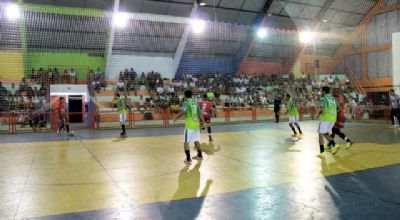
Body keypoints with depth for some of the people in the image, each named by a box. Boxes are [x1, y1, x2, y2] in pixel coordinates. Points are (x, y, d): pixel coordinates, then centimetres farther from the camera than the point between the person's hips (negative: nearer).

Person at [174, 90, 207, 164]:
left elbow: (183, 112, -24)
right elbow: (200, 114, 16)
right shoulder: (195, 103, 12)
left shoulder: (186, 103, -9)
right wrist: (204, 122, 22)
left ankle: (188, 159, -7)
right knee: (196, 141, 21)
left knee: (186, 142, -2)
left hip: (189, 125, -7)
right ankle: (200, 155, 34)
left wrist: (175, 118, -10)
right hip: (196, 124, 7)